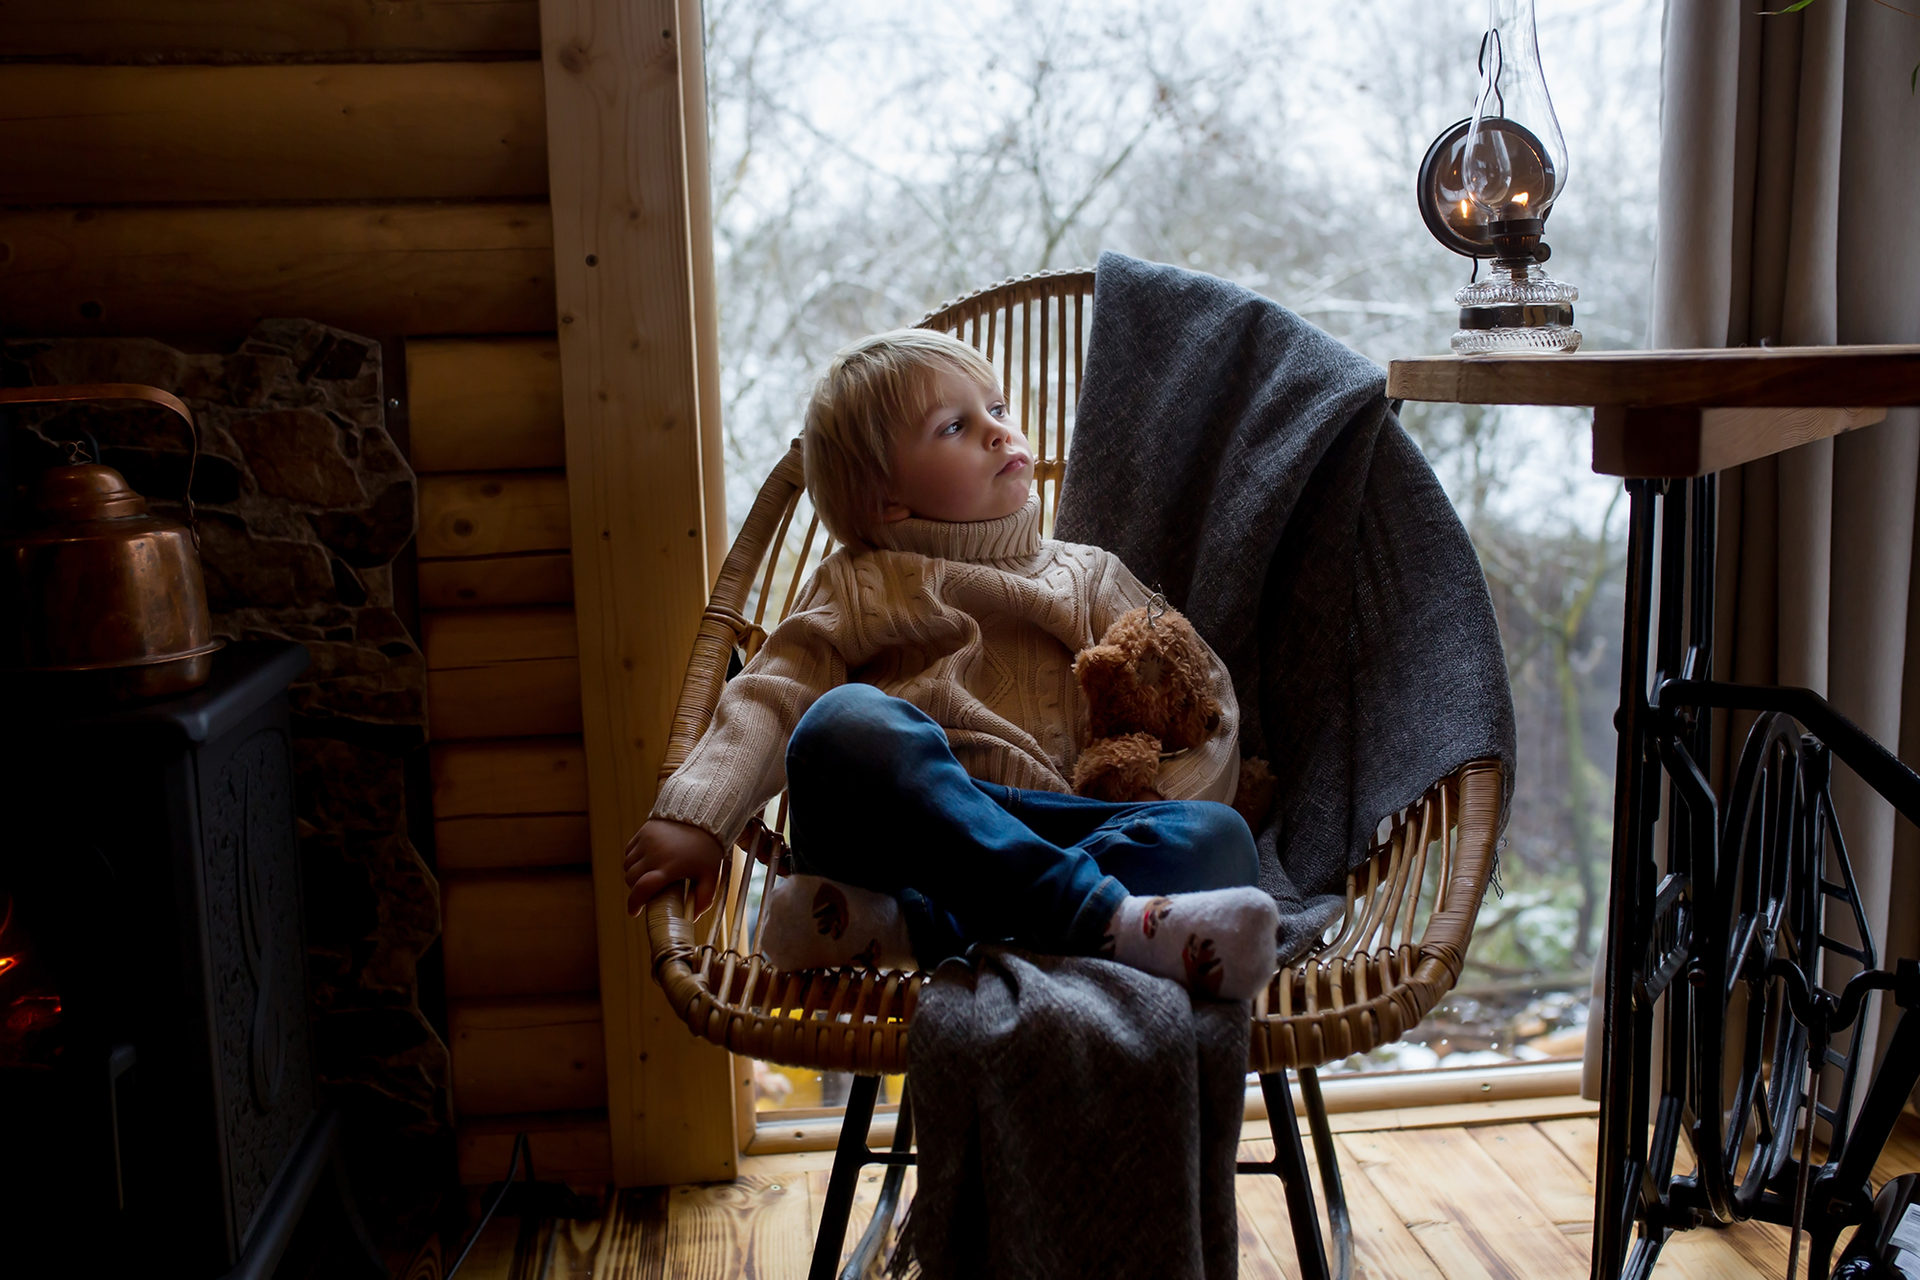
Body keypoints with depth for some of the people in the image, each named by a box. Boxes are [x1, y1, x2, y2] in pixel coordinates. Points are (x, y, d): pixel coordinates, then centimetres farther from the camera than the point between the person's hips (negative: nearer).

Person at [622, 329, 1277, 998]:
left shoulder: (1091, 577, 25)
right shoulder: (859, 586, 20)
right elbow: (768, 701, 9)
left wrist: (1172, 831, -2)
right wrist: (693, 816, -8)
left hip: (1047, 831, 2)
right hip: (902, 815, -2)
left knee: (1220, 836, -25)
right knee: (844, 719, -33)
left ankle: (916, 928, -42)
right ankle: (1104, 918, -42)